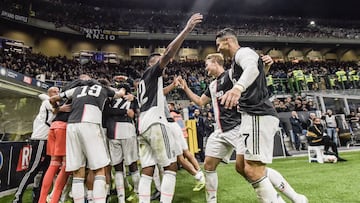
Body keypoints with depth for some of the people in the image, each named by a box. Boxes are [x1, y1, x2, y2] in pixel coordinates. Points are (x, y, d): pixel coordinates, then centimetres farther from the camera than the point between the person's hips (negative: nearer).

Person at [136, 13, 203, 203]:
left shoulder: (142, 82, 30)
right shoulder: (152, 71, 5)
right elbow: (168, 54, -12)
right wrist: (187, 29, -14)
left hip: (142, 125, 9)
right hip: (155, 123, -9)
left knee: (147, 170, 5)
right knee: (171, 167, -6)